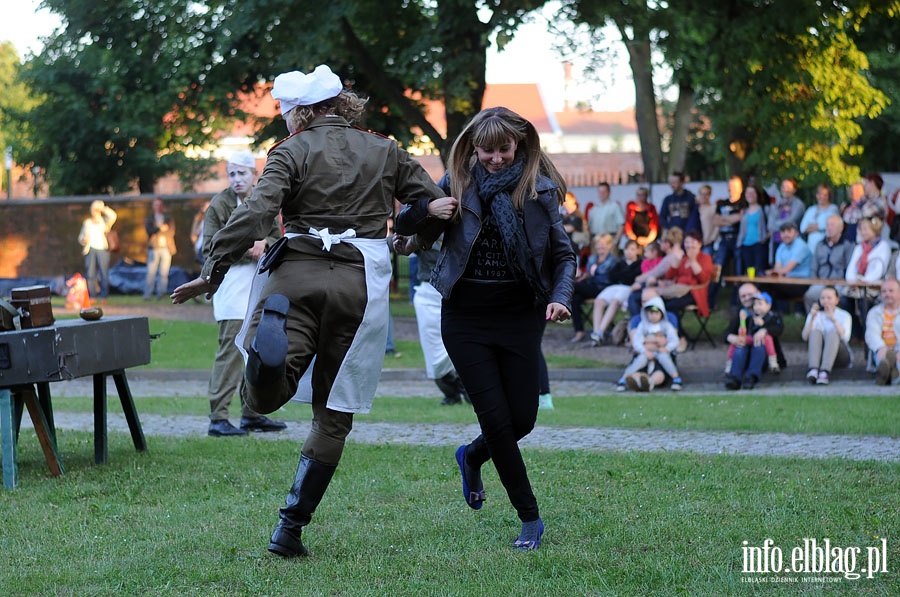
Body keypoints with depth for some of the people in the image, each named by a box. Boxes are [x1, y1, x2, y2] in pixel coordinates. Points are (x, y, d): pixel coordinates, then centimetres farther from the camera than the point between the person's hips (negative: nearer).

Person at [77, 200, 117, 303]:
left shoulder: (104, 222, 12)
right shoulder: (87, 223, 17)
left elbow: (113, 216, -7)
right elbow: (81, 237, 17)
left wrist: (103, 209, -3)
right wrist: (83, 240, -5)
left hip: (102, 249, -2)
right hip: (90, 249, 2)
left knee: (104, 274, -5)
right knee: (90, 274, -4)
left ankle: (103, 297, -1)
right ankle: (91, 297, -1)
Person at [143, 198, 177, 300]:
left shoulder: (168, 218, 16)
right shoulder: (149, 218, 15)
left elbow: (171, 232, 3)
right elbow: (149, 230, -2)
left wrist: (156, 232, -5)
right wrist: (161, 228, -12)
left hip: (166, 248, 1)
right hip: (154, 248, -1)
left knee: (164, 273, -4)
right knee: (151, 272, -10)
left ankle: (160, 293, -2)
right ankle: (147, 294, -10)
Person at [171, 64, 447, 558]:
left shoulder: (292, 151, 3)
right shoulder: (386, 152, 12)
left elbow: (255, 212, -11)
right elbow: (434, 206, 16)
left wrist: (211, 272, -11)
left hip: (297, 273, -2)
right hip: (359, 282, 2)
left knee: (264, 398, -9)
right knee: (332, 414, 11)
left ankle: (271, 339, -42)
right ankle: (290, 528, 7)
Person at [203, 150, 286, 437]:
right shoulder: (219, 205, -5)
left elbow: (278, 239, 14)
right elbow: (210, 249, -7)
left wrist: (264, 243, -9)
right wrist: (246, 249, -17)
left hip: (260, 284, 7)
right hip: (232, 282, -6)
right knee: (231, 350, -12)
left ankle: (252, 413, 21)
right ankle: (218, 418, -11)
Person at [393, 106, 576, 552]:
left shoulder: (539, 188, -2)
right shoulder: (458, 183, -2)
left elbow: (563, 253, 3)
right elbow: (404, 225, 2)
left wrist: (561, 297, -15)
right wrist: (428, 210, -20)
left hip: (520, 316, 1)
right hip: (466, 318, -1)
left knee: (522, 419, 2)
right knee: (496, 418, -6)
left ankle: (471, 457, 37)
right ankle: (530, 519, 6)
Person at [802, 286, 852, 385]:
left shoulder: (844, 315, 7)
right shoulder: (815, 315, 12)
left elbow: (845, 337, -14)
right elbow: (805, 337, -4)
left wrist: (833, 320, -25)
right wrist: (812, 318, -16)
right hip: (819, 356, 1)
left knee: (832, 333, -29)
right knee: (815, 332, -25)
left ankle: (825, 372, -54)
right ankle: (813, 370, -49)